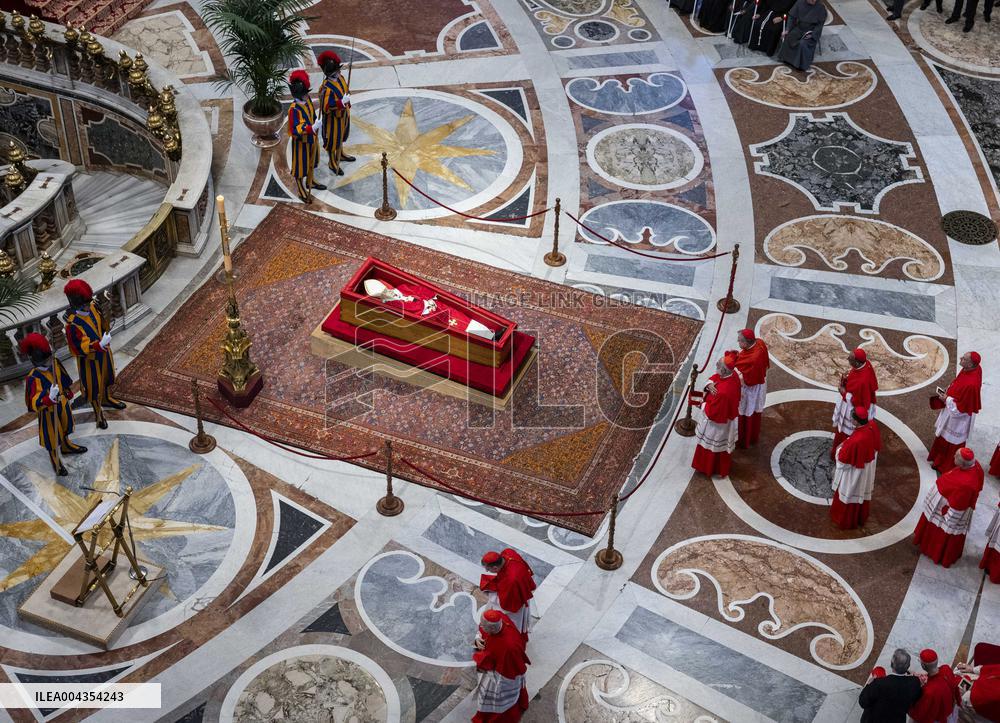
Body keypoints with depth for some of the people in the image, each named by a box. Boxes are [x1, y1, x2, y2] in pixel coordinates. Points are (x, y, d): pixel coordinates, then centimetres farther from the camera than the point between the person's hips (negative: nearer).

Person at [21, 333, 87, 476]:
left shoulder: (55, 363, -15)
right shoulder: (33, 378, -35)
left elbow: (64, 379, 7)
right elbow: (34, 402, -42)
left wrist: (68, 392, 21)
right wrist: (49, 398, -59)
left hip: (63, 404, 7)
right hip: (49, 410, -7)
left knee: (64, 427, 31)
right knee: (51, 435, 13)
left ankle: (66, 446, 60)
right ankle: (55, 461, 37)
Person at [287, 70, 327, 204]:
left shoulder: (307, 100, -7)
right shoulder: (294, 109, -33)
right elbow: (295, 129, -38)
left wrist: (315, 128, 24)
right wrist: (311, 129, -51)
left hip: (311, 138, 9)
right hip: (301, 142, -8)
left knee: (312, 162, 27)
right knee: (301, 166, 8)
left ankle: (310, 182, 51)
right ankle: (302, 192, 24)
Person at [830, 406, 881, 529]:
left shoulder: (855, 441, -43)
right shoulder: (873, 425, -23)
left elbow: (843, 459, -26)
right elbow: (877, 445, -1)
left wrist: (841, 448, -6)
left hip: (854, 472, -7)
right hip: (867, 469, 7)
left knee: (849, 495, 21)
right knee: (862, 493, 30)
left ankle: (846, 521, 44)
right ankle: (861, 517, 54)